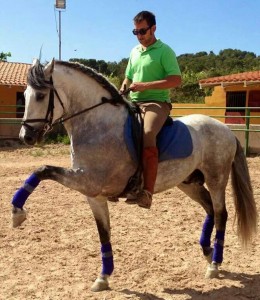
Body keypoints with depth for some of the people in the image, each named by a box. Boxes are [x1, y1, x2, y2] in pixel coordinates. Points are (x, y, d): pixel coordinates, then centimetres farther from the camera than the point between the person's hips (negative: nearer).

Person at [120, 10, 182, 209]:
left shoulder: (164, 51, -2)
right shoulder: (134, 52, 18)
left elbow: (176, 80, -12)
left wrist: (145, 85, -18)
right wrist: (122, 90, 3)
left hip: (157, 102, -7)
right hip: (134, 103, 8)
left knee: (147, 136, -35)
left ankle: (147, 192, -34)